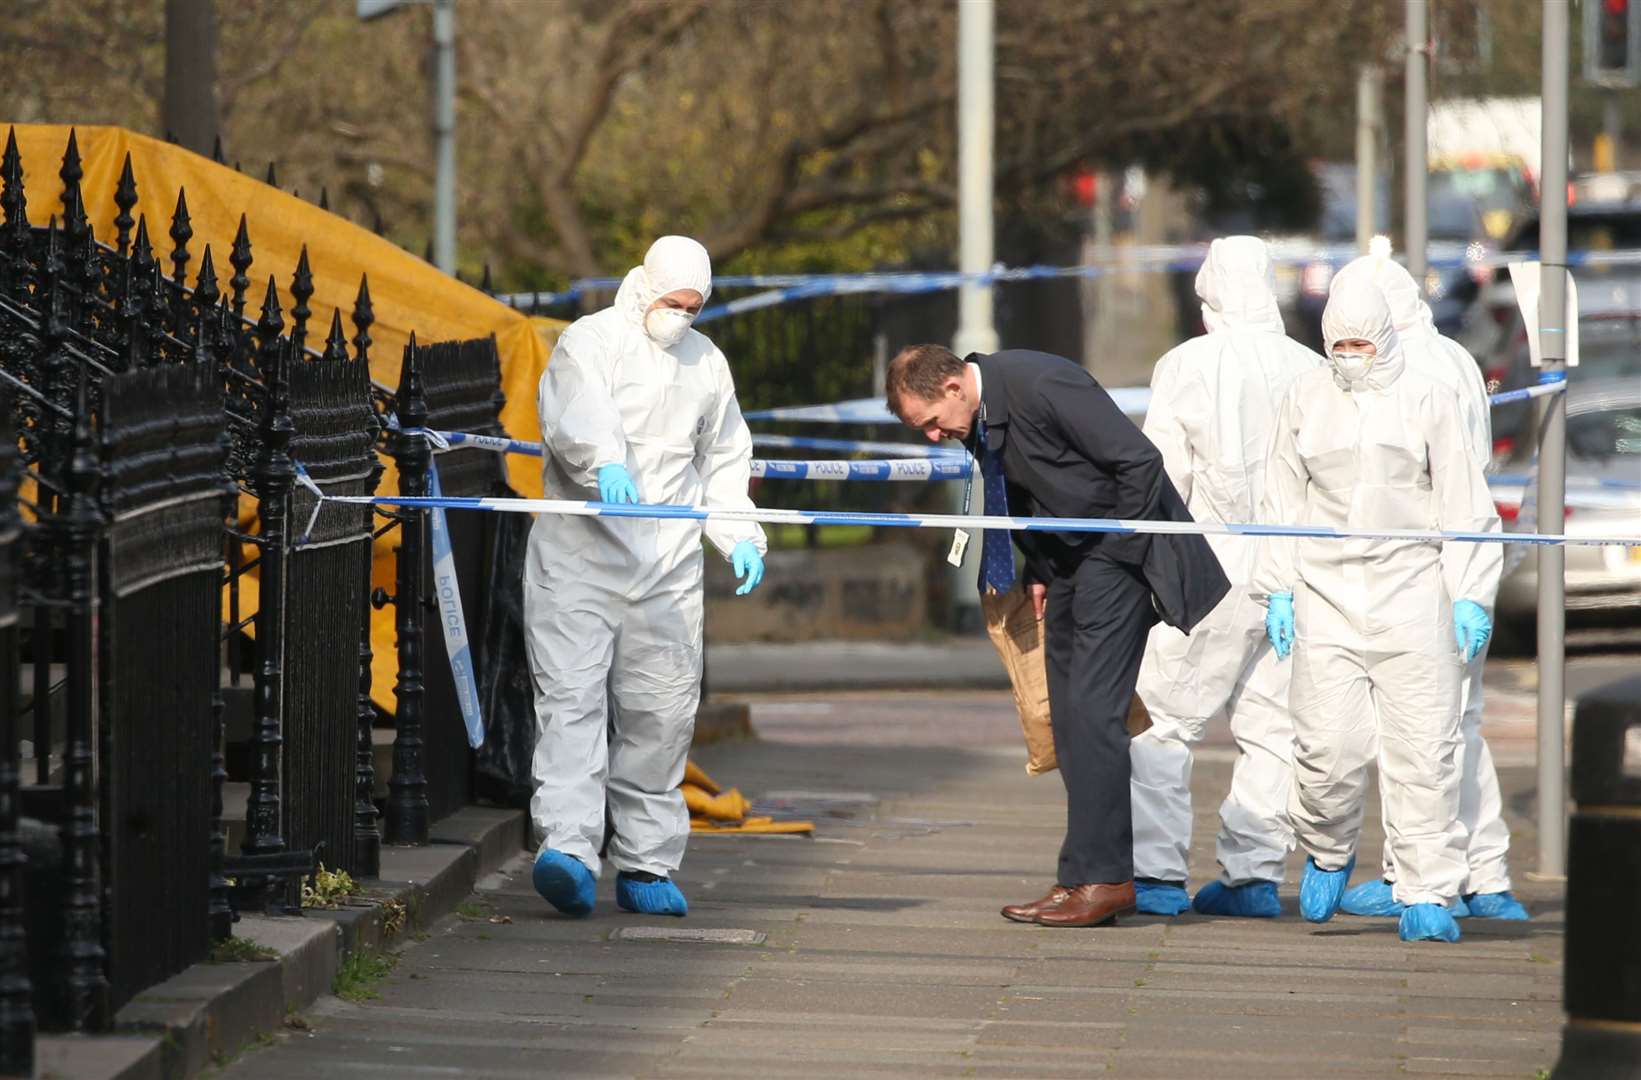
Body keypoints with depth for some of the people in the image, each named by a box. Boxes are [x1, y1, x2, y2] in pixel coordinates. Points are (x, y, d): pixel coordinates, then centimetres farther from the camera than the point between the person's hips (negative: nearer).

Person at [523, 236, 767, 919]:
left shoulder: (706, 363, 16)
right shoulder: (590, 342, -2)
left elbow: (724, 461, 26)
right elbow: (576, 413, -23)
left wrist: (741, 538, 12)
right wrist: (605, 462, -43)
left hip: (668, 570, 5)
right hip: (579, 558, -5)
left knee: (662, 713, 3)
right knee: (570, 698, -14)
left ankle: (646, 864, 13)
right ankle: (566, 848, -24)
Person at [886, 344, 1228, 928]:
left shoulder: (1041, 384, -26)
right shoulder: (976, 417, 1)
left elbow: (1140, 461, -23)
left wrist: (1118, 552, -15)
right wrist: (1038, 571, 7)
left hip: (1119, 545, -9)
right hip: (1066, 554, 9)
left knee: (1092, 709, -13)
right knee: (1067, 716, 6)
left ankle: (1102, 878, -11)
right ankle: (1086, 873, 9)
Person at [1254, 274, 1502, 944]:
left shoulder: (1425, 400, 5)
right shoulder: (1304, 399, 9)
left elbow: (1462, 505, 6)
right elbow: (1284, 501, 15)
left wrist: (1469, 596, 0)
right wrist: (1278, 589, 8)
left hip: (1411, 593, -1)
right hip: (1326, 592, 1)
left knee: (1422, 749, -6)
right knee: (1328, 745, -8)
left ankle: (1427, 896, -1)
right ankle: (1327, 854, 20)